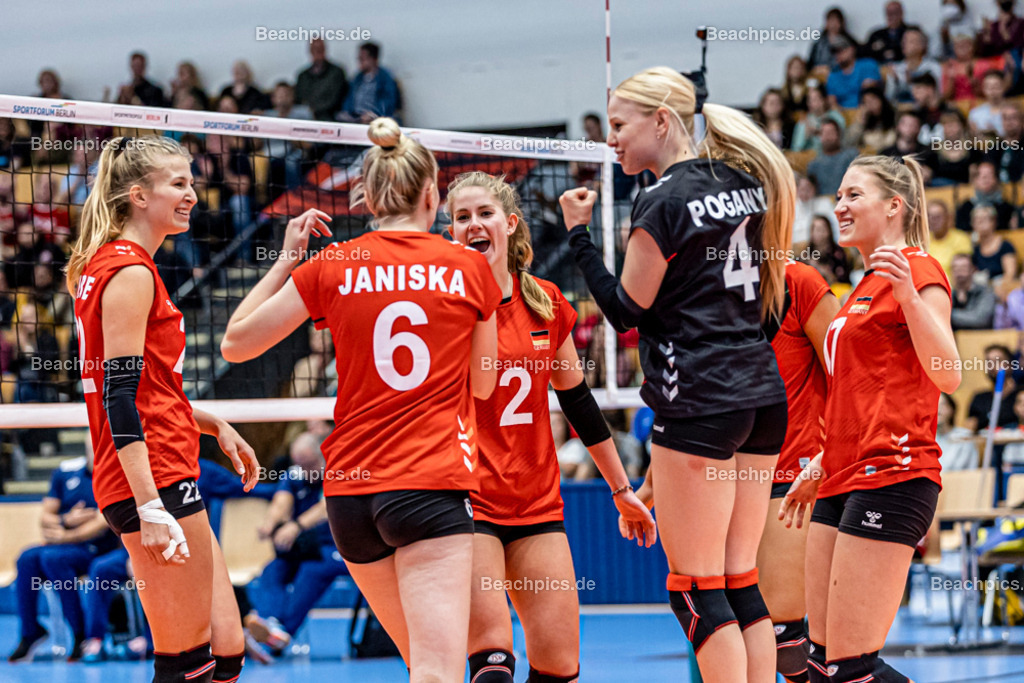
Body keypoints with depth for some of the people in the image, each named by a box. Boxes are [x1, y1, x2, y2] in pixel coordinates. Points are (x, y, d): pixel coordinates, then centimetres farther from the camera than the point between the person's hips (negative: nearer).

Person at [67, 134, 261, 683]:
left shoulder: (107, 266, 18)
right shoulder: (130, 273, -12)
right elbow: (120, 398, -19)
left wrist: (214, 425, 19)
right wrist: (150, 508, -24)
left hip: (156, 480, 10)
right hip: (155, 479, -10)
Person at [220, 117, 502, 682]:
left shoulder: (332, 269, 3)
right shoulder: (469, 268, 2)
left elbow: (235, 342, 11)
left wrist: (287, 257, 19)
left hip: (349, 492, 4)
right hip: (432, 486, -4)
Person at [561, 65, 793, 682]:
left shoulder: (664, 202, -11)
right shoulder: (744, 183, 11)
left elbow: (626, 310, -7)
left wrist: (580, 235, 0)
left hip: (698, 404, -8)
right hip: (764, 393, 8)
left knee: (696, 587, -3)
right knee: (740, 583, 9)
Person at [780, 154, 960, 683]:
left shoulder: (919, 270, -5)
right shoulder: (867, 286, 24)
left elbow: (947, 376, -18)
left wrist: (908, 294, -29)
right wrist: (819, 469, 29)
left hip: (891, 476, -10)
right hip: (844, 481, 10)